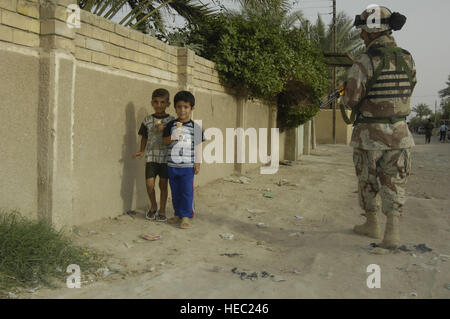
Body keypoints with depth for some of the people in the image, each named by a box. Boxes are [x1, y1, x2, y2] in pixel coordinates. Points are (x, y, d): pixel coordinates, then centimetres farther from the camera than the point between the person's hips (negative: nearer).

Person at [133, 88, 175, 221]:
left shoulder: (171, 120, 0)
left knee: (163, 185, 6)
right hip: (151, 157, 1)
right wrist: (141, 151, 3)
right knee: (149, 184, -6)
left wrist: (164, 130, -15)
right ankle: (153, 206, 19)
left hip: (166, 157, -1)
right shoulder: (147, 120, 4)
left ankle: (162, 210, 21)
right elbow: (144, 137, 13)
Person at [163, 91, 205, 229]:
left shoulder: (195, 127, -2)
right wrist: (172, 137, -17)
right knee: (175, 192, 13)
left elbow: (198, 146, 2)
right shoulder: (171, 125, 4)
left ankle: (186, 216, 7)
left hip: (187, 166, -3)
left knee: (186, 191, -2)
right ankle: (178, 214, 25)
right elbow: (164, 141, 4)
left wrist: (197, 163, 0)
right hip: (172, 165, 3)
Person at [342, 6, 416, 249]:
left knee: (368, 182, 14)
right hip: (398, 132, 4)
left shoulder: (366, 61, -15)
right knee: (393, 183, 9)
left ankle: (372, 224, 27)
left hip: (369, 134, -4)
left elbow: (351, 99, -15)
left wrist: (346, 98, 8)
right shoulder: (407, 59, 3)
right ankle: (392, 229, -2)